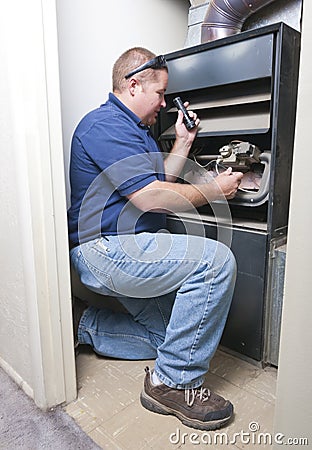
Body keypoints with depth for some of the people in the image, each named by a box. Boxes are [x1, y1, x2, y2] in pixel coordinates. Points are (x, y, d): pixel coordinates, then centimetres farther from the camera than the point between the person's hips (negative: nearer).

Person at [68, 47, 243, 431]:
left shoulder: (135, 128, 21)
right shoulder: (106, 124, -13)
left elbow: (158, 181, 22)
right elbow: (150, 197, -21)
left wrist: (183, 142, 16)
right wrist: (214, 190, -10)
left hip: (129, 249, 11)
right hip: (104, 251, -10)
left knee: (170, 335, 11)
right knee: (215, 260, -25)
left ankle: (85, 325, 20)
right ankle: (174, 383, -12)